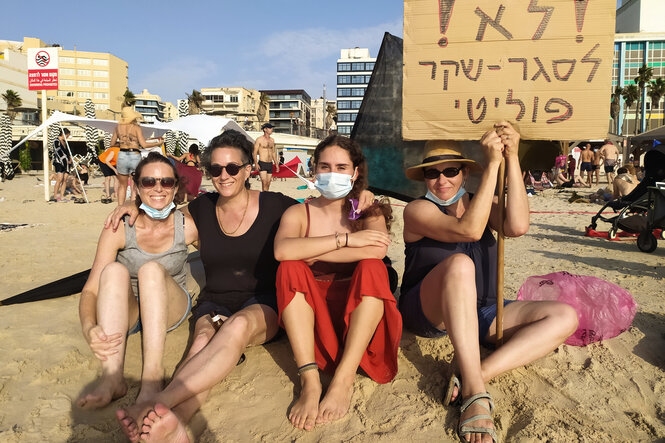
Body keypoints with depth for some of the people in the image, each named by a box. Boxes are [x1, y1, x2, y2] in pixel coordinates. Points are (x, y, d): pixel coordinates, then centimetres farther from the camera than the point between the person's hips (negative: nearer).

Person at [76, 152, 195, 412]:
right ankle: (111, 378, -43)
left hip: (171, 310, 0)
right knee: (114, 270, -31)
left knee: (152, 269, -31)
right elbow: (90, 290, -18)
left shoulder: (187, 227, -11)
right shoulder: (119, 229, -13)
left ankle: (152, 375, -43)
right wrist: (89, 329, -38)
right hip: (125, 314, 1)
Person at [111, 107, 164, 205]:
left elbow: (112, 143, 14)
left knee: (122, 186, 17)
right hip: (135, 156, -3)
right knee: (135, 188, 7)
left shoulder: (118, 127, 8)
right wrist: (158, 143, 1)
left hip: (122, 156, 3)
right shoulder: (136, 127, -3)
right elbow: (144, 145, -9)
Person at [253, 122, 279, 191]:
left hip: (270, 164, 6)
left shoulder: (272, 140, 12)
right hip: (262, 164, -5)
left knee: (268, 183, 7)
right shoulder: (259, 139, -5)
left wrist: (276, 163, 16)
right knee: (264, 182, -16)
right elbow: (255, 152, -6)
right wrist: (256, 163, -17)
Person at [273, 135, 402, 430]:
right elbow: (282, 250, -20)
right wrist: (346, 239, -22)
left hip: (360, 313, 0)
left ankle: (344, 378, -30)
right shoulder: (299, 213, 5)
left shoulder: (368, 211, 5)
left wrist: (311, 252, -18)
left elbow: (376, 251, -21)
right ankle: (310, 380, -31)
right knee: (290, 269, -24)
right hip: (313, 315, 1)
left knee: (372, 268, -27)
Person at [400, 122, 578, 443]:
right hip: (427, 312, -5)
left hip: (478, 315, 6)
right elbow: (469, 230, -24)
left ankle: (476, 375, -30)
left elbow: (517, 227, -13)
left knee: (565, 317, -14)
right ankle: (474, 393, -39)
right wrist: (492, 164, -23)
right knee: (459, 263, -37)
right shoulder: (417, 210, -6)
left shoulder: (483, 203, 10)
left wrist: (512, 158, -17)